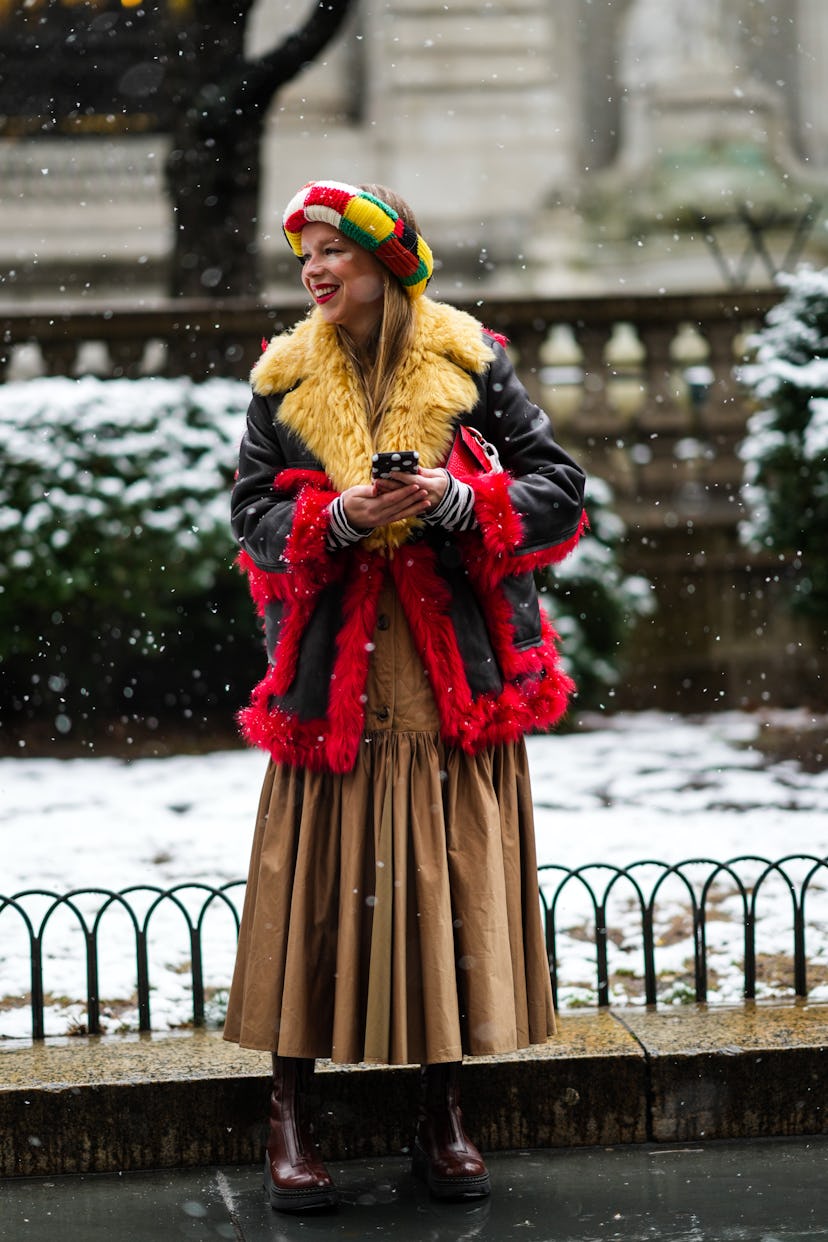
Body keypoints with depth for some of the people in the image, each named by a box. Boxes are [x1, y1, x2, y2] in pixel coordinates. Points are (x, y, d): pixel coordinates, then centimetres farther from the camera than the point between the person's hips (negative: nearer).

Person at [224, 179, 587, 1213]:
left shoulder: (469, 366, 2)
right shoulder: (285, 381, 6)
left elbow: (557, 489, 0)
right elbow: (253, 515, 3)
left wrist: (460, 501, -17)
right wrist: (338, 520, -16)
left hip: (455, 673, 0)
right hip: (332, 673, 0)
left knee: (451, 883, 2)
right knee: (316, 885, -1)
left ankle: (442, 1117, 15)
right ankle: (289, 1119, 9)